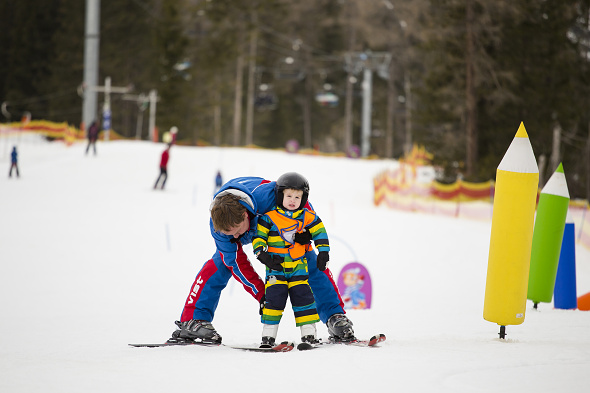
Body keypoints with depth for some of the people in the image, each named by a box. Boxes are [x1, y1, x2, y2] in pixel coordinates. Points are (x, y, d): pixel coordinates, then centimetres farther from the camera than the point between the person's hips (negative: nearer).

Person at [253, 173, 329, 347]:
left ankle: (308, 331, 5)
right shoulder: (269, 217, -4)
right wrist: (262, 253, -11)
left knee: (303, 295, -2)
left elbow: (319, 232, 11)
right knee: (274, 296, -8)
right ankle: (269, 333, -1)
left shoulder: (307, 217, 2)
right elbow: (258, 236, 0)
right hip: (276, 265, -2)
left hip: (298, 265, 2)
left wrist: (323, 252, 4)